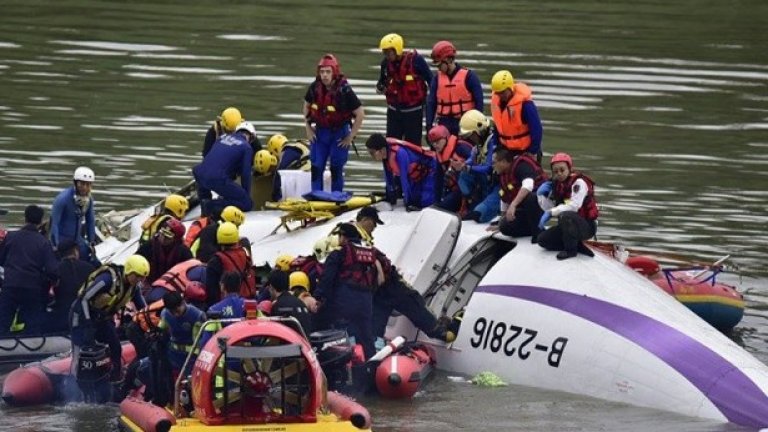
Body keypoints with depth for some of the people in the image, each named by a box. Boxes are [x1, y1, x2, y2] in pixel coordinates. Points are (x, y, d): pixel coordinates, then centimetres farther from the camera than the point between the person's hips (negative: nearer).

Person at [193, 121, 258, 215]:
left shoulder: (223, 138, 25)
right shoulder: (246, 147, 9)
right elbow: (245, 174, 5)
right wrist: (246, 195, 19)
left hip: (200, 173, 5)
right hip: (218, 179, -5)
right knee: (247, 204, 4)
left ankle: (205, 201, 18)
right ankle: (212, 206, -12)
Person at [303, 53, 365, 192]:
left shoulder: (344, 90, -20)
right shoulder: (315, 88, -7)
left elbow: (360, 114, -13)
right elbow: (306, 106, 13)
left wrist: (350, 136, -11)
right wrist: (308, 128, 7)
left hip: (339, 133, -3)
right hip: (320, 131, 3)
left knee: (336, 169, 2)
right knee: (316, 167, 1)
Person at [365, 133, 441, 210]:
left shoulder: (399, 153, -39)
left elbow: (404, 178, -36)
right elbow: (388, 174, -3)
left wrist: (408, 202, -32)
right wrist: (390, 196, 1)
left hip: (429, 168, -8)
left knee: (425, 201, -18)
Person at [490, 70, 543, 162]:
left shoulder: (524, 103, -22)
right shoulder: (496, 101, -1)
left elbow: (536, 129, -20)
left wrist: (533, 152, -18)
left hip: (526, 150, -7)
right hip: (507, 150, 7)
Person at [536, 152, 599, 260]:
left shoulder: (579, 182, -16)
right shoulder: (557, 185, 8)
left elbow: (574, 206, -28)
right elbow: (548, 208, 11)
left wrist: (551, 212, -29)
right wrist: (542, 194, -8)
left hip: (587, 226, -8)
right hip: (569, 226, 8)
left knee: (565, 216, -38)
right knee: (543, 240, -7)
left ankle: (570, 249, -20)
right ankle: (578, 246, -2)